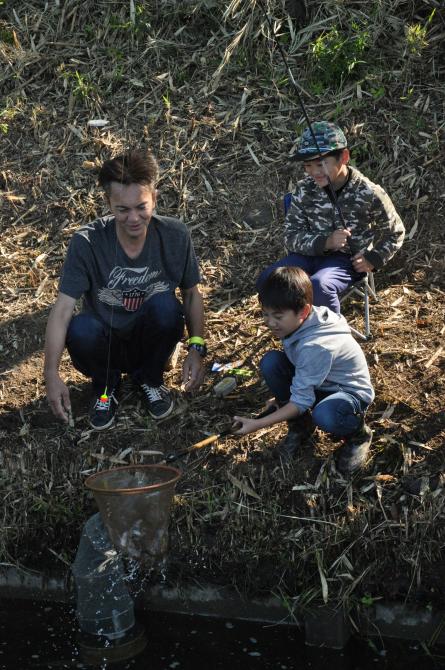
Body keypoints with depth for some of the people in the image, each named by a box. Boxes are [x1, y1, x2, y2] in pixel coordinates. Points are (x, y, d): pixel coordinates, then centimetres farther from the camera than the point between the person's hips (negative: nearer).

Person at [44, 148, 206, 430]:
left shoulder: (175, 235, -15)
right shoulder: (87, 242, -20)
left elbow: (192, 294, -1)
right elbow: (62, 309, -23)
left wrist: (197, 349, -9)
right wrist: (52, 374, -31)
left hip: (150, 341, 1)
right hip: (107, 345, -1)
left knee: (166, 305, -31)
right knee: (80, 330, -34)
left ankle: (150, 378, 1)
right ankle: (106, 384, 2)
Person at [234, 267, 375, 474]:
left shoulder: (315, 346, -36)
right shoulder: (297, 323, -14)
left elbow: (302, 401, -31)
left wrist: (257, 424, -31)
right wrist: (284, 396, -2)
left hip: (350, 390, -7)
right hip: (316, 383, 8)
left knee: (324, 416, -41)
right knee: (270, 362, -16)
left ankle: (359, 434, -3)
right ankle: (299, 425, 4)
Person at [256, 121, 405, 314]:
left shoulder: (368, 193, -13)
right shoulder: (304, 190, -6)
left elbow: (395, 233, 3)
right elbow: (291, 236, -6)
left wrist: (373, 259, -9)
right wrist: (325, 242, -22)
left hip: (348, 260, -4)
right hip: (311, 253, 4)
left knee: (318, 286, -35)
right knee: (267, 280, -21)